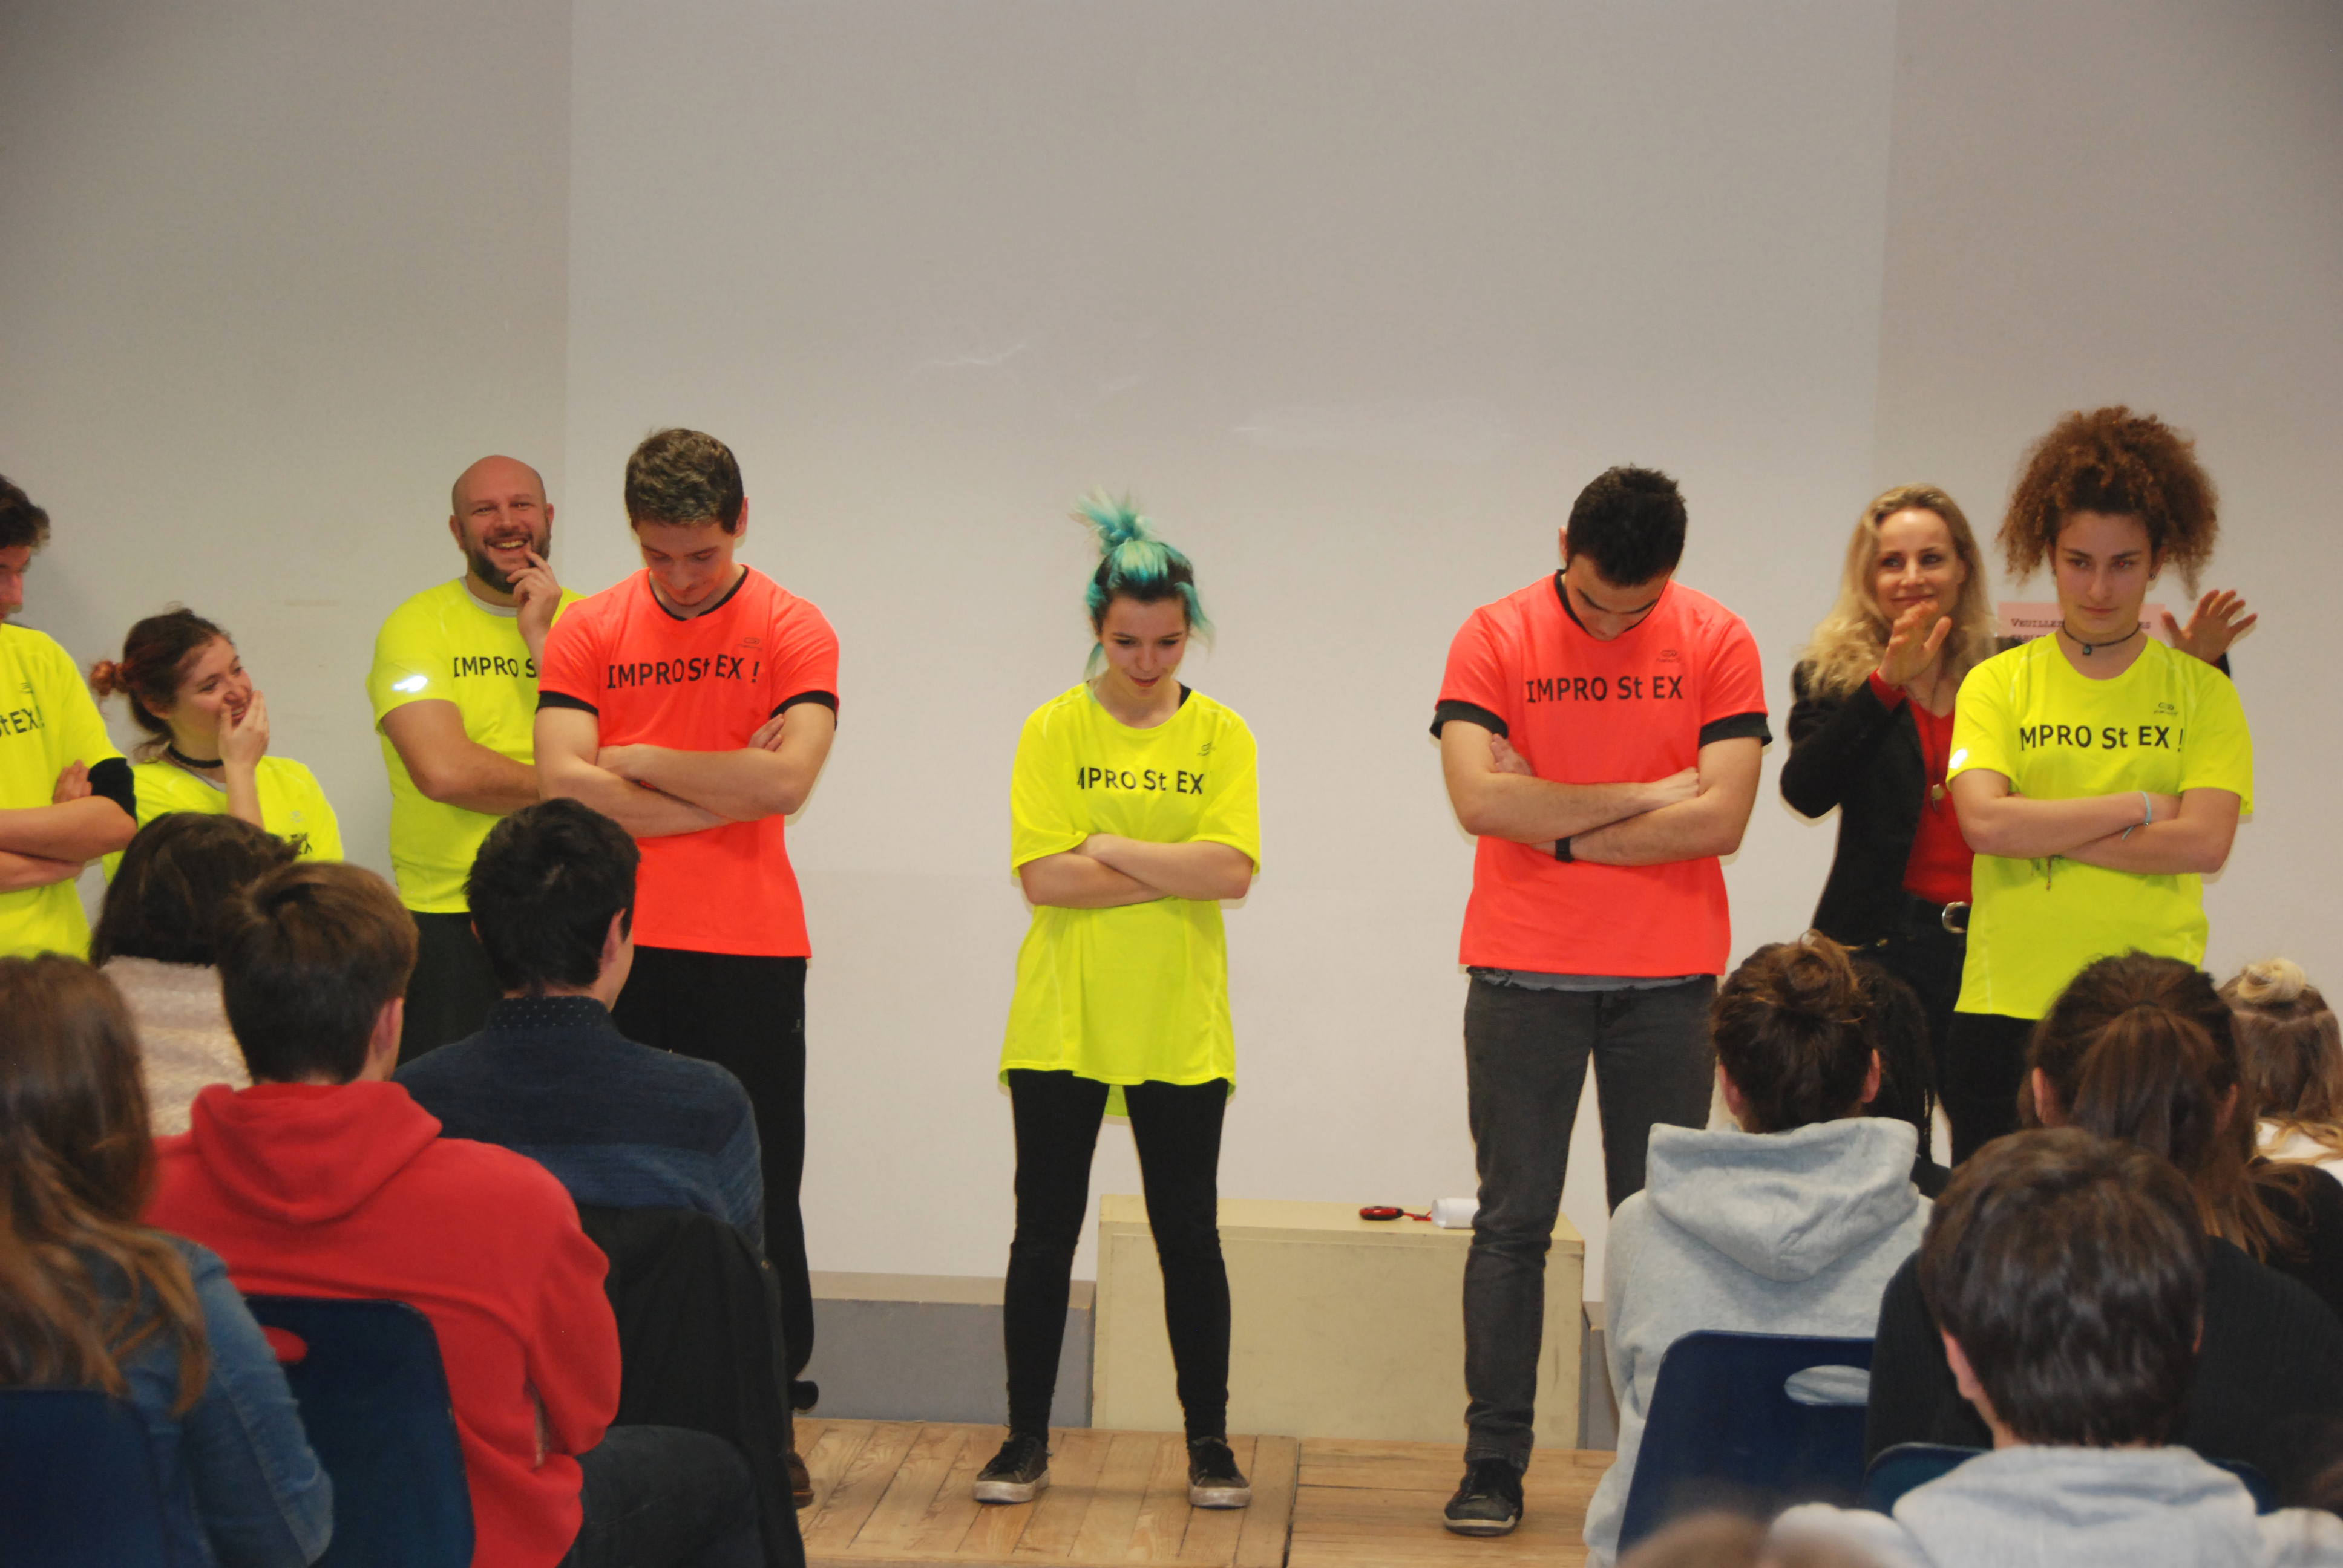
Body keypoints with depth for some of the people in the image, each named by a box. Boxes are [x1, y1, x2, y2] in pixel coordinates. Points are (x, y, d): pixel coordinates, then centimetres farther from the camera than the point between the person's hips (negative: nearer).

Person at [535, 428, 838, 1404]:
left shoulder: (791, 629, 0)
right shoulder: (589, 631, 5)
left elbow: (786, 780, -15)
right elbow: (563, 785, -8)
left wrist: (643, 760, -6)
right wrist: (725, 789, -9)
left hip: (749, 954, -1)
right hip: (620, 948, 2)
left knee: (757, 1203, 4)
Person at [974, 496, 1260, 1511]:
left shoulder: (1219, 734, 2)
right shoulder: (1055, 729, -1)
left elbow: (1233, 868, -11)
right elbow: (1044, 876, -12)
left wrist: (1110, 845, -11)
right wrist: (1178, 872, -12)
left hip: (1180, 1030, 0)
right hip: (1061, 1022, 0)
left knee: (1189, 1236, 6)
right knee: (1044, 1231, 5)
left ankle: (1209, 1442, 17)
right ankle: (1026, 1440, 16)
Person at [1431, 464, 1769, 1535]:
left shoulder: (1717, 643, 0)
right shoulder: (1496, 637, -1)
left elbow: (1721, 818, -10)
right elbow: (1480, 797, -15)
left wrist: (1563, 834, -8)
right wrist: (1644, 795, -10)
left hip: (1667, 978, 0)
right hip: (1524, 973, 0)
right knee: (1513, 1222, 2)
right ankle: (1494, 1465, 7)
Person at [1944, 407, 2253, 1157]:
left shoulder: (2201, 691, 7)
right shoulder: (1998, 684, 6)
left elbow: (2204, 843, -7)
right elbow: (1983, 821, -10)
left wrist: (2044, 832, -9)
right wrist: (2142, 807, -7)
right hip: (2006, 1010, 0)